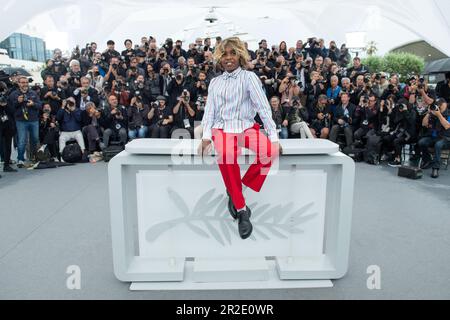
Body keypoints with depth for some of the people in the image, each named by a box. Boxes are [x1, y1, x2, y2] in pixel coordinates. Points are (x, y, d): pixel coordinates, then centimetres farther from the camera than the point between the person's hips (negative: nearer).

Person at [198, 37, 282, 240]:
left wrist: (273, 136, -13)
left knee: (270, 151, -30)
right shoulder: (215, 82, 16)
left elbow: (263, 106, -4)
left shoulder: (249, 77, 5)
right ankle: (241, 210, -18)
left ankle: (236, 189, -10)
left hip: (247, 127, -1)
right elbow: (209, 110, 11)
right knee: (226, 155, -33)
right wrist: (206, 136, -5)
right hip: (222, 128, 1)